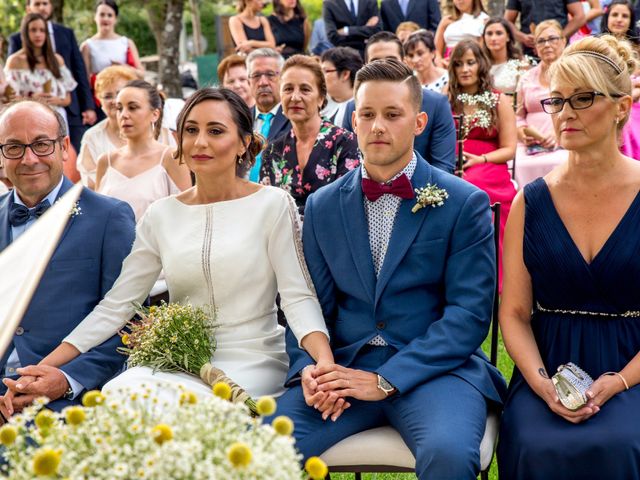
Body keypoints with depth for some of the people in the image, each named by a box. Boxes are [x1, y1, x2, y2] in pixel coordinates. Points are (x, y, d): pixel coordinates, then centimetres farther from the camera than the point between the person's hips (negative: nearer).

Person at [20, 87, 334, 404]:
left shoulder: (273, 204, -3)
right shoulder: (162, 214, 7)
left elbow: (299, 297, -7)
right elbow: (116, 305, 7)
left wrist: (326, 364, -27)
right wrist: (44, 368, -3)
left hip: (251, 364, -4)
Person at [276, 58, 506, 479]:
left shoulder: (464, 203, 0)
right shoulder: (322, 206, 12)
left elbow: (469, 313, -7)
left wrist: (387, 379, -16)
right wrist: (308, 367, -11)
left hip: (433, 367, -2)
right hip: (344, 366, 2)